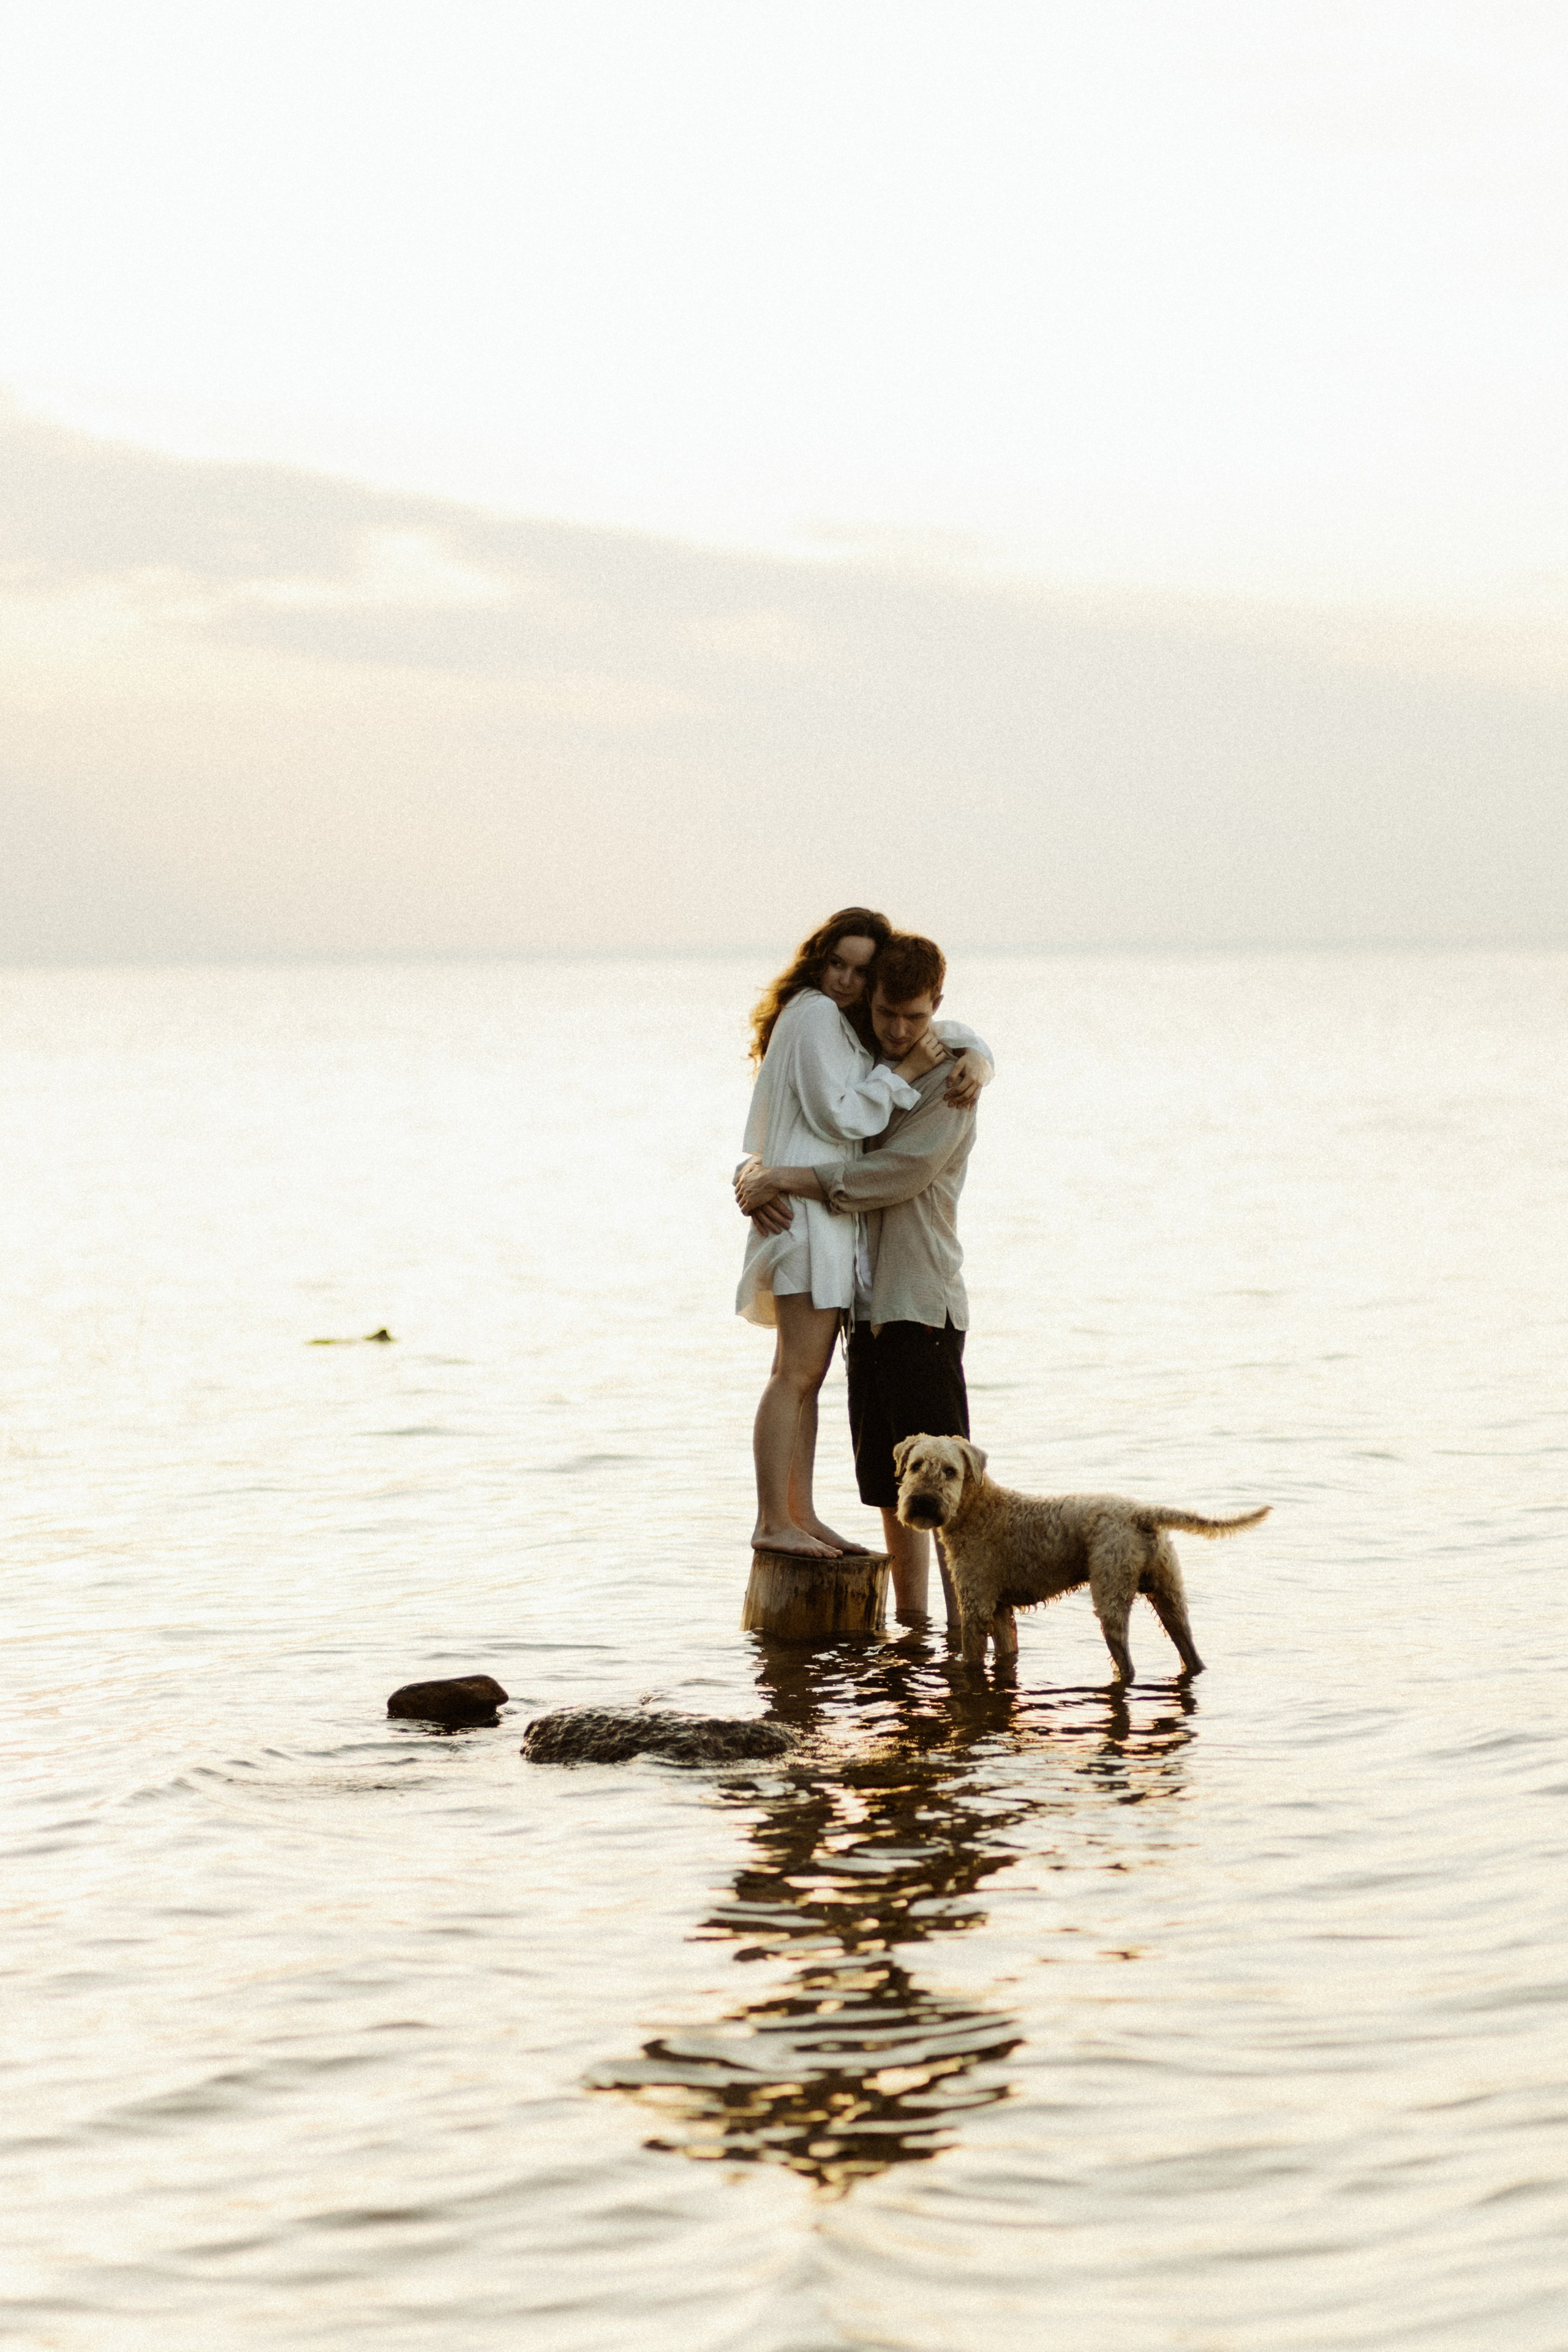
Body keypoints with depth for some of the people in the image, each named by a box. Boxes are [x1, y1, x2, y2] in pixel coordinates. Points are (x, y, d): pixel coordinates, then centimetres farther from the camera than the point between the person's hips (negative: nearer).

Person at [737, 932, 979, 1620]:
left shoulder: (949, 1085, -5)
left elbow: (895, 1174, -17)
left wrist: (786, 1179, -16)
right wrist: (757, 1179, -9)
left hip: (922, 1305, -7)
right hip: (867, 1304, 7)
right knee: (892, 1485, 10)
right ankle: (911, 1627, 16)